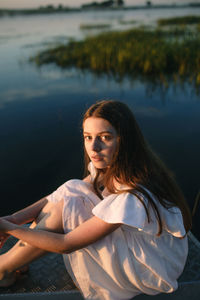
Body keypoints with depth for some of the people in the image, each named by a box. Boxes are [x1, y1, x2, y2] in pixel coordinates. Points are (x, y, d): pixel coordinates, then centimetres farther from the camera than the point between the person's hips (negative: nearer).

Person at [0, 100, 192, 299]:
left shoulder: (134, 196, -36)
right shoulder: (108, 165, -11)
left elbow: (66, 244, -29)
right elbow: (62, 194, -3)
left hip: (155, 267, -7)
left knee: (65, 208, -23)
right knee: (72, 187, -9)